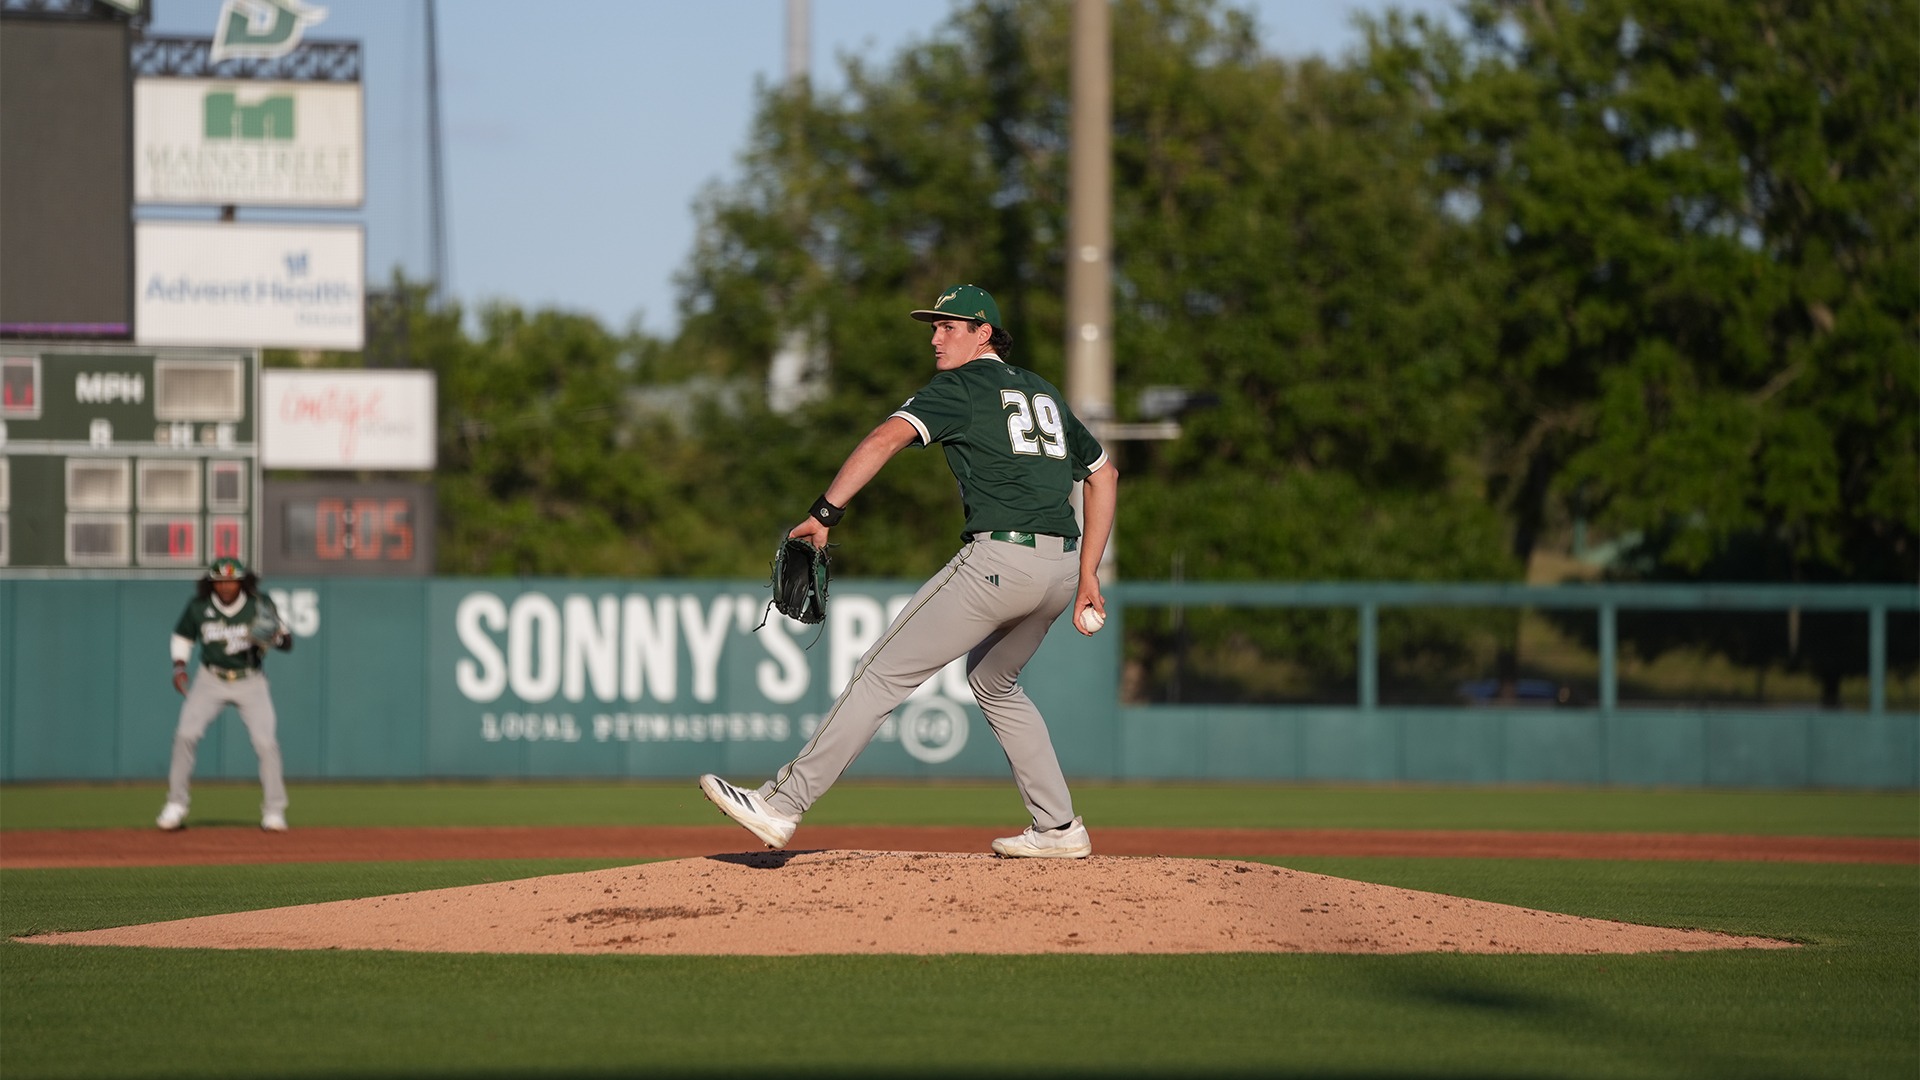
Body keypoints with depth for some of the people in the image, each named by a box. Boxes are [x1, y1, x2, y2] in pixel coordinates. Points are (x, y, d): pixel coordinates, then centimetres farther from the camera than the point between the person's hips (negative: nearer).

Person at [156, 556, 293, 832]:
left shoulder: (259, 606, -12)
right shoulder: (198, 607, -7)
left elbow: (287, 641, -12)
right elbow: (183, 635, 11)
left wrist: (276, 636, -35)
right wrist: (179, 667, -4)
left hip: (250, 682, -1)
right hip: (210, 680, 1)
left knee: (265, 742, -12)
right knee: (185, 735, -12)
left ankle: (274, 811, 1)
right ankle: (176, 805, 1)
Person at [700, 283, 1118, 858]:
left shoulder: (960, 387, 0)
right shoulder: (1043, 392, 23)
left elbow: (887, 438, -16)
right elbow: (1104, 474, 27)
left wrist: (824, 513, -21)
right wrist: (1086, 574, 24)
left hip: (999, 558, -8)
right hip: (1061, 567, 8)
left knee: (884, 673, -5)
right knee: (993, 682, 29)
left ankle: (782, 805, -7)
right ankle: (1059, 828, 23)